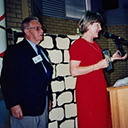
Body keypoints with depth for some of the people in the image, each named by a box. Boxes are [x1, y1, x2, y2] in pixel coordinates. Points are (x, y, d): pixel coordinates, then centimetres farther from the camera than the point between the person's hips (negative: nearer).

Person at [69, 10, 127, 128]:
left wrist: (112, 58, 11)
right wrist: (98, 65, -21)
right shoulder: (78, 45, -12)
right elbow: (74, 71, -22)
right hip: (87, 91, -8)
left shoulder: (95, 44, 16)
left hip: (100, 89, 8)